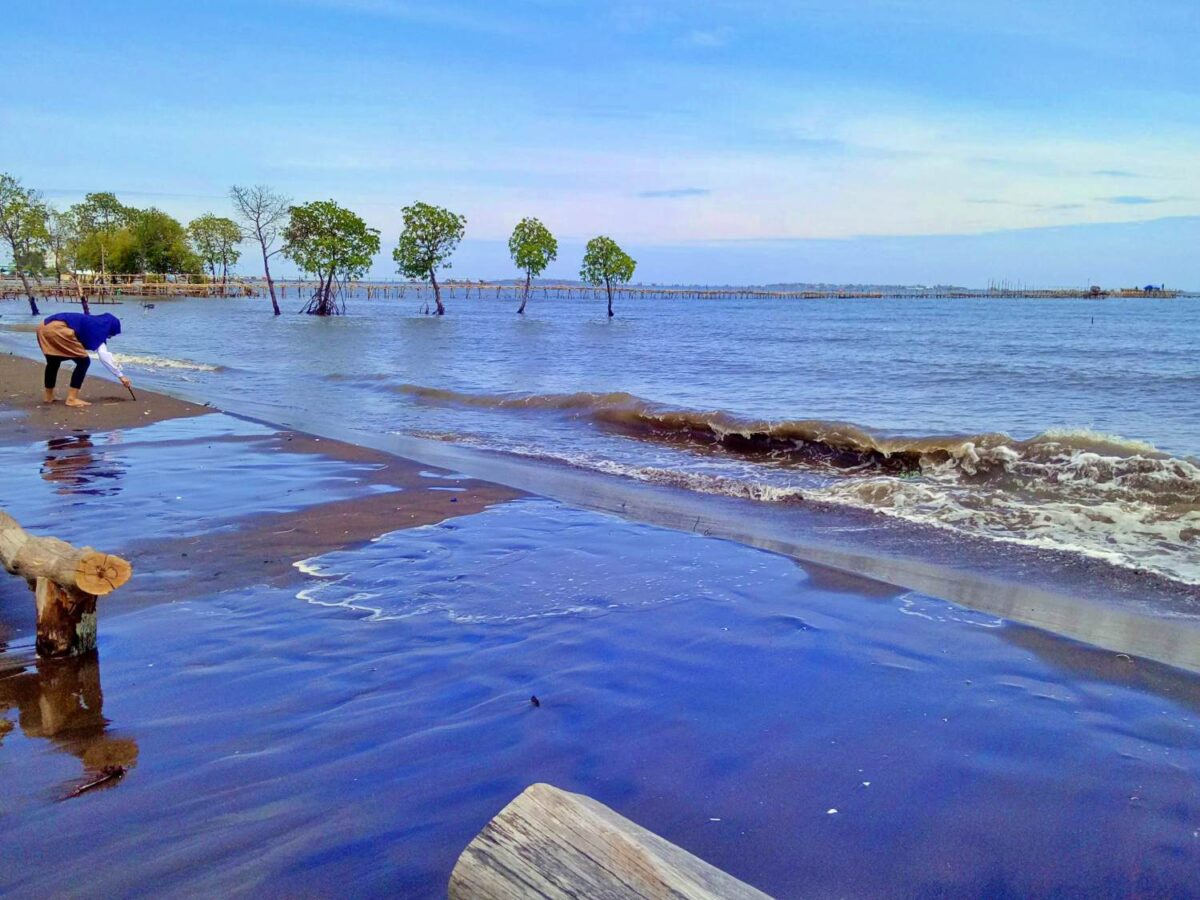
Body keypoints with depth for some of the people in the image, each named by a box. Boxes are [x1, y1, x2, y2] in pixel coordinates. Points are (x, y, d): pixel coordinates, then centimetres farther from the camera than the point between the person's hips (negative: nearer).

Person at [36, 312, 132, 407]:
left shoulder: (90, 323, 28)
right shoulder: (99, 328, 3)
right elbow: (103, 355, -7)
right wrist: (120, 375, -4)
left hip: (44, 327, 10)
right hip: (57, 329, -10)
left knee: (53, 362, 29)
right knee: (83, 361, 0)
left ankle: (49, 396, 40)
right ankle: (72, 399, -2)